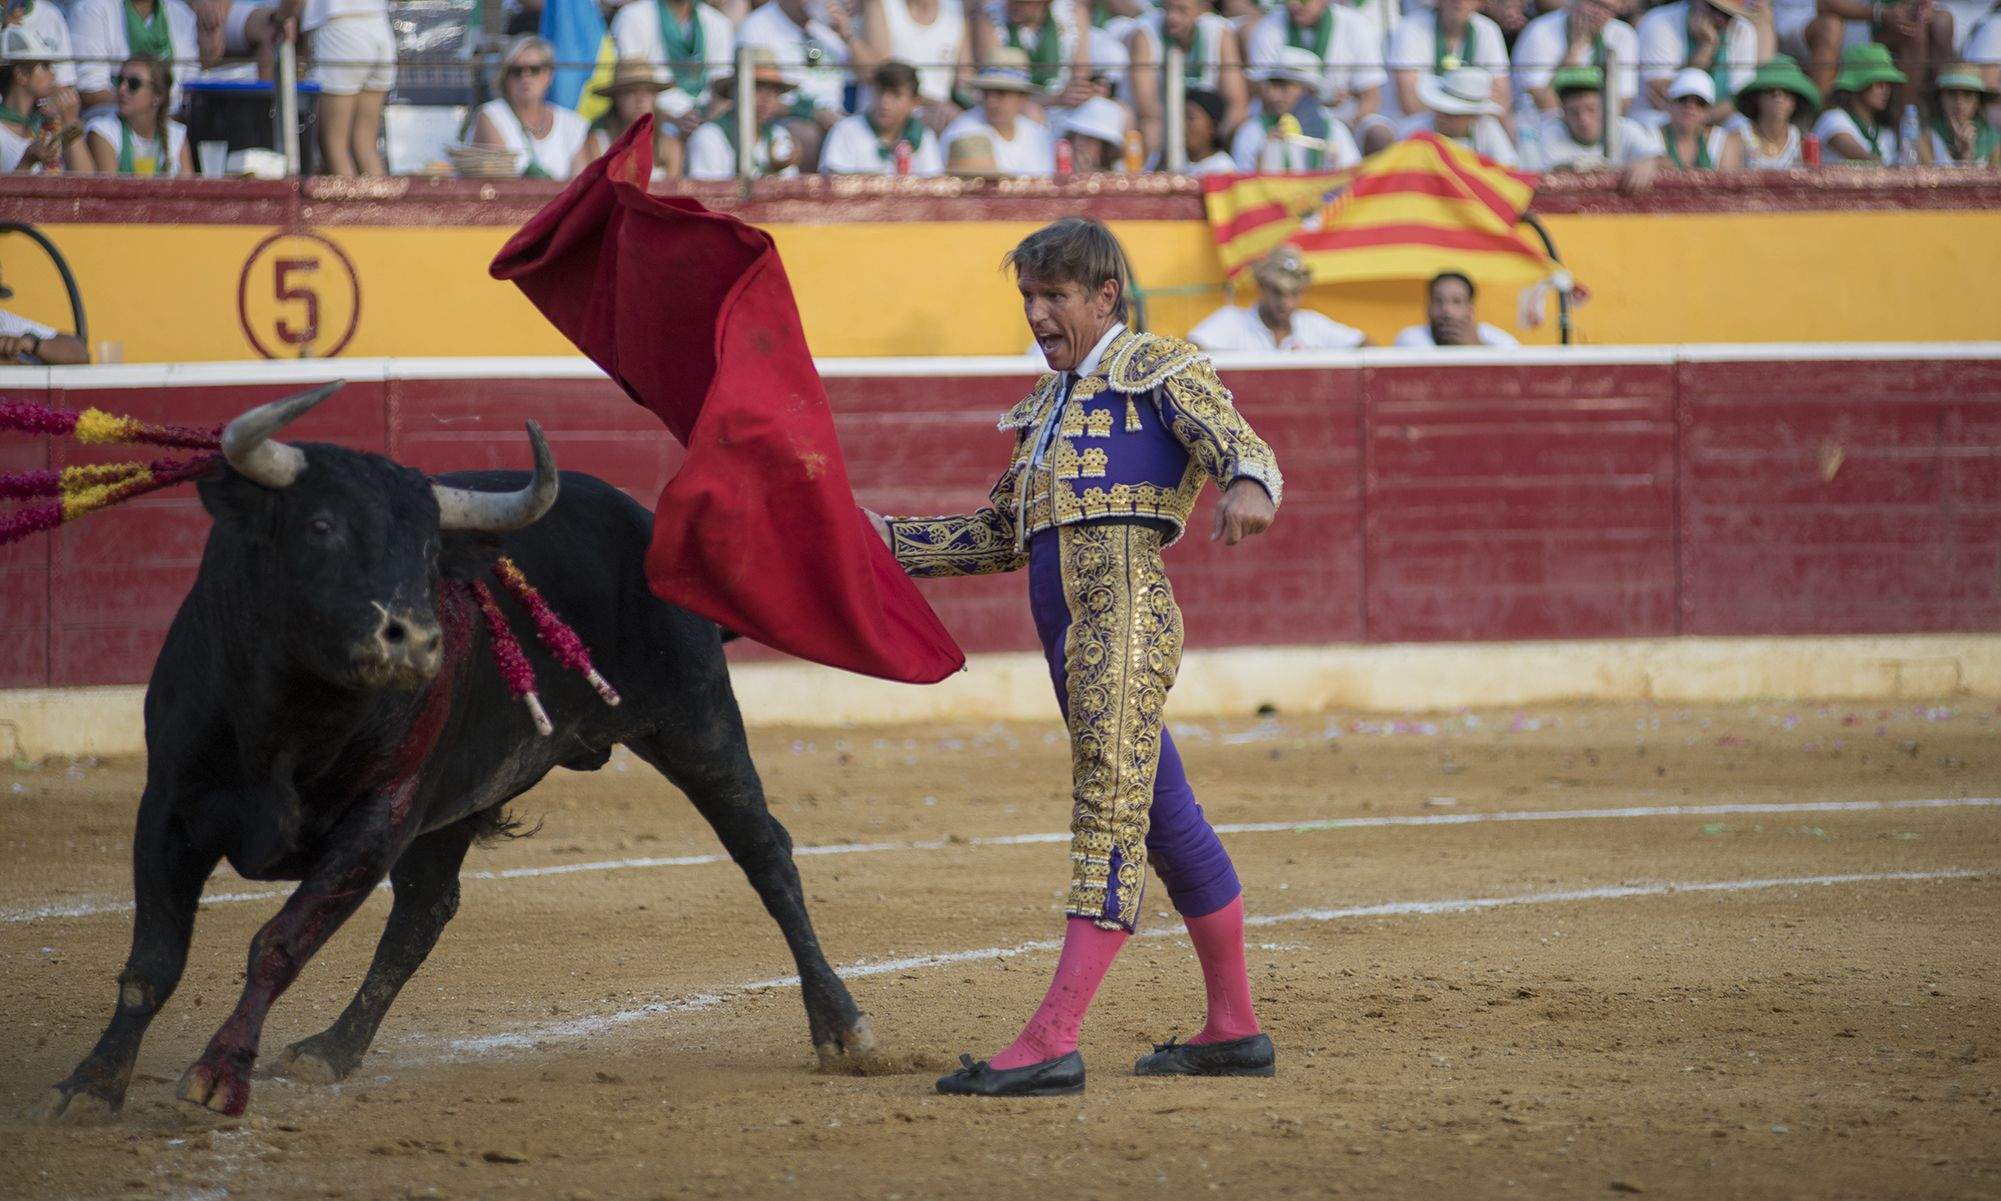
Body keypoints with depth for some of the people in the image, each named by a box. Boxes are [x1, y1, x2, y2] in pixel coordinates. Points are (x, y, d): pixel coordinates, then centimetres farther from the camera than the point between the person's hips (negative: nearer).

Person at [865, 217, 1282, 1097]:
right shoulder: (1048, 405, 27)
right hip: (1067, 624, 9)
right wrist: (891, 540, 24)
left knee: (1111, 805, -15)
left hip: (1125, 599, -9)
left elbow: (1243, 446, -11)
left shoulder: (1158, 366, 5)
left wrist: (1248, 490, -34)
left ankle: (1052, 1041, -26)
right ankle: (1234, 1031, 23)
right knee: (1164, 819, 14)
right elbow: (998, 537, 33)